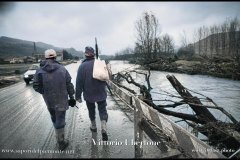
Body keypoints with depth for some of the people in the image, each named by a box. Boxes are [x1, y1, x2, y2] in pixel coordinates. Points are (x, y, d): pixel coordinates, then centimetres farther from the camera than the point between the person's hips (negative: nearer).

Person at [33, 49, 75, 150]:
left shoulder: (40, 71, -5)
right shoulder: (62, 69, -8)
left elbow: (36, 86, -5)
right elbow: (69, 84, -6)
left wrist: (45, 92, 13)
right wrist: (71, 97, 2)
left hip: (48, 100, 3)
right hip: (61, 100, -2)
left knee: (54, 118, 23)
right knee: (60, 119, 6)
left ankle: (59, 137, 43)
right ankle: (60, 143, 17)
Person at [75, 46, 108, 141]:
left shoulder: (82, 66, -13)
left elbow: (79, 83, -13)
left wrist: (78, 96, -4)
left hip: (89, 94, -1)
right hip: (101, 93, 2)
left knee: (91, 110, 18)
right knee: (102, 110, 9)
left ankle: (93, 126, 35)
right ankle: (104, 128, -5)